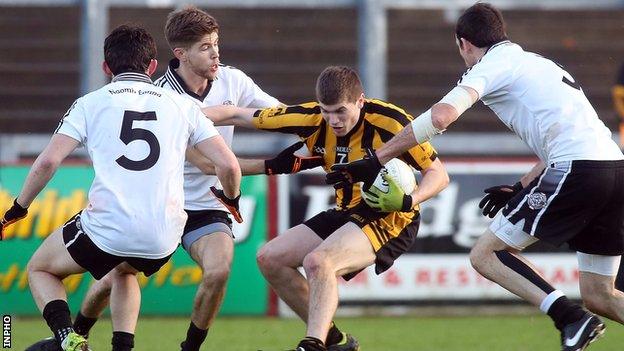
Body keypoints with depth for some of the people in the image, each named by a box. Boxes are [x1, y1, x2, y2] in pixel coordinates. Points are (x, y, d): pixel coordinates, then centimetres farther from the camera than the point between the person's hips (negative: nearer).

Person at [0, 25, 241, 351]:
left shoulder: (90, 103, 7)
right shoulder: (182, 105, 13)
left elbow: (47, 162, -2)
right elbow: (228, 165, 8)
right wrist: (232, 198, 30)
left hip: (106, 228, -3)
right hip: (163, 238, 3)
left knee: (40, 269, 24)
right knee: (124, 271, 39)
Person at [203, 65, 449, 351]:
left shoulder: (391, 122, -23)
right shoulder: (313, 119, -10)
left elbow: (438, 174, -14)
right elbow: (238, 116, -3)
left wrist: (408, 201, -34)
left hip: (390, 219, -7)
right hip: (346, 214, 7)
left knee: (318, 261, -31)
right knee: (270, 258, 2)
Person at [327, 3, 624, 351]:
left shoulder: (492, 65, 4)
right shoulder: (538, 63, 29)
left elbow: (441, 117, -11)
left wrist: (374, 161, -7)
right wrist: (520, 188, 36)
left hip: (576, 171, -8)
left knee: (485, 254, 1)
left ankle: (571, 318, -15)